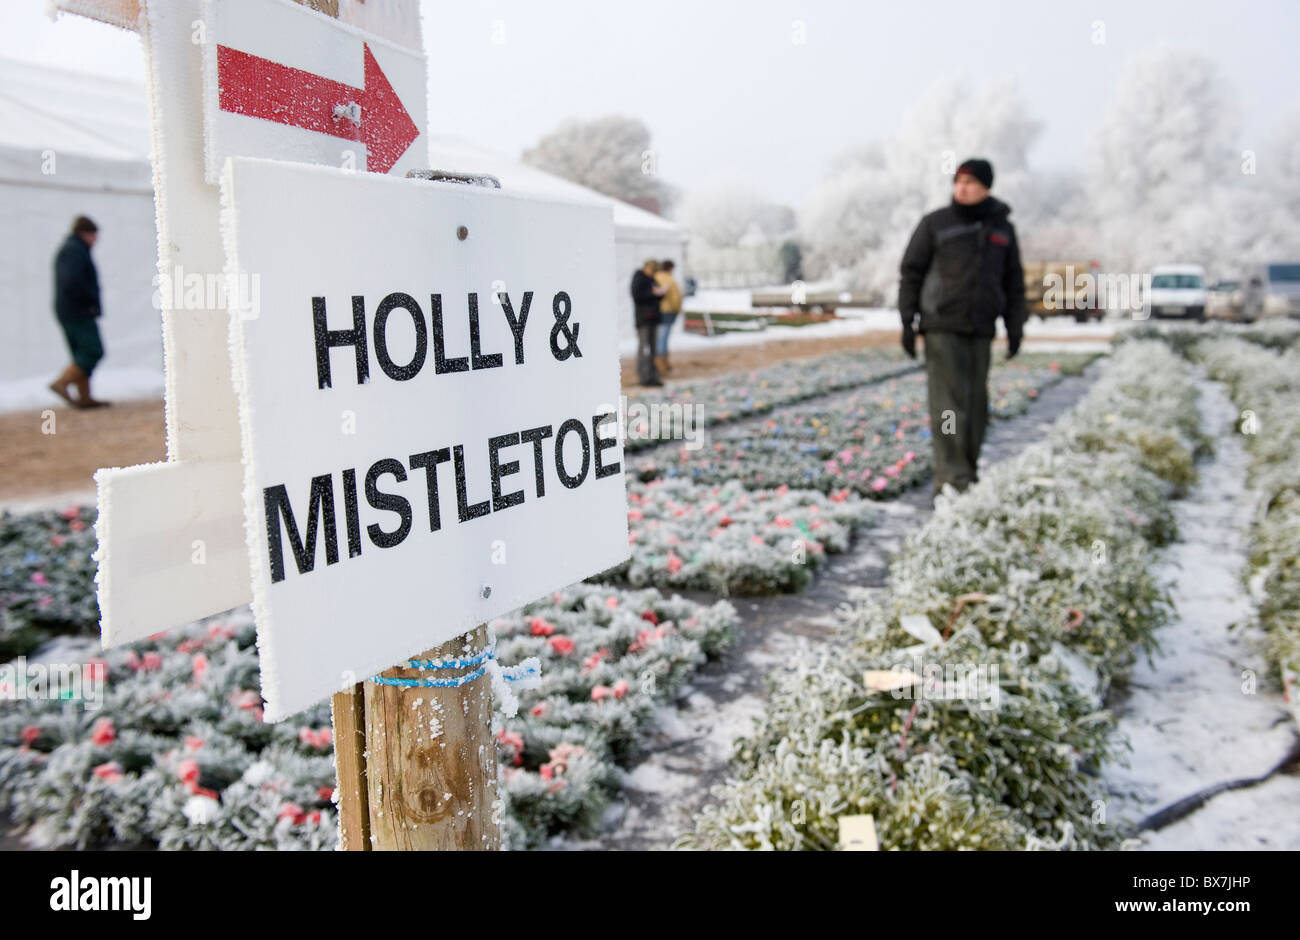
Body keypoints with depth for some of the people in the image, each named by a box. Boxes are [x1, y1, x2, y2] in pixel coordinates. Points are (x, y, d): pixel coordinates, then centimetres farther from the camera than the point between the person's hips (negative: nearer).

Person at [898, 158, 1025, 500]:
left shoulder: (1001, 228, 12)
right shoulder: (935, 224, 1)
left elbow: (1013, 282, 17)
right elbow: (911, 272, 0)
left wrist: (1015, 328, 12)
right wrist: (908, 321, -7)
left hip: (980, 330, 4)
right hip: (941, 328, -4)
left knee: (976, 404, 7)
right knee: (949, 402, -11)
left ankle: (968, 471, 18)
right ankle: (952, 477, -13)